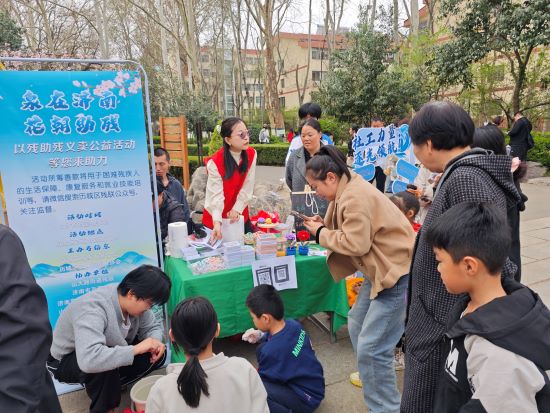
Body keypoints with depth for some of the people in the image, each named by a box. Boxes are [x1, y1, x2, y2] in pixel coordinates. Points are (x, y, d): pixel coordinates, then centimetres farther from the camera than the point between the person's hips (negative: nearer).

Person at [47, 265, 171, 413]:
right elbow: (89, 360, -53)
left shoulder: (132, 301, -18)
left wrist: (154, 342, -26)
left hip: (109, 347, 7)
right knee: (105, 366, -39)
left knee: (158, 354, -12)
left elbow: (152, 327, -3)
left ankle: (109, 386, 6)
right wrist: (136, 349, -44)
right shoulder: (93, 309, -39)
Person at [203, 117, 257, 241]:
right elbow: (216, 195, -27)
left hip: (240, 214, 4)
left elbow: (247, 186, -7)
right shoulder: (215, 162, -23)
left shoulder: (251, 154, -9)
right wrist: (217, 222, -38)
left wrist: (237, 209, -13)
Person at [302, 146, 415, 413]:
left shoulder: (355, 197, -22)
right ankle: (370, 375, 41)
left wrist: (320, 234, -11)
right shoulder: (349, 191, 11)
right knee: (357, 324, 21)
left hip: (398, 272, -11)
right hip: (381, 269, 11)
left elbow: (356, 243, -25)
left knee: (371, 347, -9)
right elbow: (354, 231, 14)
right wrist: (323, 225, -1)